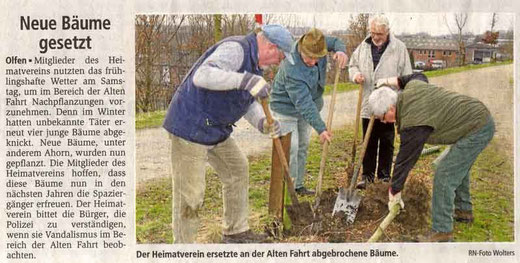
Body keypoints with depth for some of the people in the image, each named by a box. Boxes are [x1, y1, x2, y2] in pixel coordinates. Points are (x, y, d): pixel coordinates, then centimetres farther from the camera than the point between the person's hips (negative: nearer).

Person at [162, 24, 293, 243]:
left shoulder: (253, 60, 12)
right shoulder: (235, 49, -20)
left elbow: (248, 103, 12)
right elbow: (202, 75, -36)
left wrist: (263, 123, -7)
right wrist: (245, 80, -44)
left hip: (214, 129, 11)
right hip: (190, 125, -11)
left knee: (237, 170, 20)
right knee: (190, 193, -6)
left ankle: (235, 232, 34)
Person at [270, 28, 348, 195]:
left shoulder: (316, 43, -18)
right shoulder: (292, 70, -38)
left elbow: (335, 42, 2)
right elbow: (304, 104, -39)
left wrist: (340, 51, -23)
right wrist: (320, 129, -42)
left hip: (305, 107, 8)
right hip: (286, 109, -8)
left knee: (303, 146, 14)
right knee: (291, 149, -11)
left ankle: (298, 186, 25)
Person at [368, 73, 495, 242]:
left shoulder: (412, 124, -26)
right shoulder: (412, 86, -2)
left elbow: (405, 160, -17)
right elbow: (419, 76, 24)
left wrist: (394, 193, -6)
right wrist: (392, 81, 29)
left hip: (477, 130, -11)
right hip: (481, 115, 11)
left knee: (444, 176, -10)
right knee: (458, 167, 27)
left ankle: (442, 232, -2)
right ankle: (464, 210, 45)